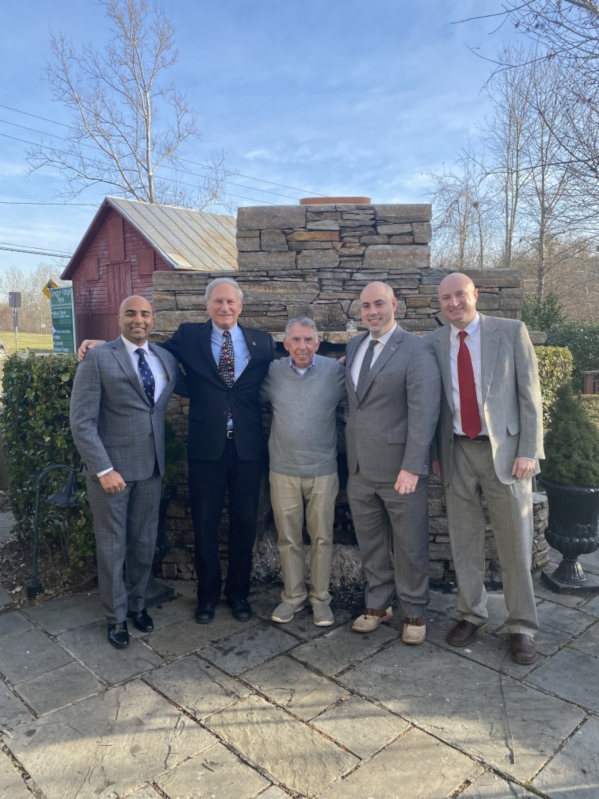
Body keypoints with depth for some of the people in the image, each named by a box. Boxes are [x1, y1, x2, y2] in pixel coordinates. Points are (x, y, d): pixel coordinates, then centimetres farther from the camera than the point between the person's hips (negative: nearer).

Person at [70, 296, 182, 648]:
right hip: (111, 468, -4)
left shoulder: (167, 358, 6)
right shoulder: (98, 359, -9)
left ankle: (137, 603, 38)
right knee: (112, 546, 10)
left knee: (145, 543, 16)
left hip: (151, 467, 4)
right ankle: (116, 616, 29)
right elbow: (82, 421, -12)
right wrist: (103, 469, -16)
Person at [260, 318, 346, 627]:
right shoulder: (272, 372, 1)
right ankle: (292, 596, 28)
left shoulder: (335, 370, -5)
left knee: (322, 537, 9)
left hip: (323, 471, -1)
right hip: (283, 471, 2)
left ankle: (320, 598, 26)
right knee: (288, 538, 12)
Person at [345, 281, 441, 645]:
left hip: (400, 469, -5)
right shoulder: (354, 346, 11)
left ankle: (414, 613, 29)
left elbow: (425, 411, -17)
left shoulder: (416, 349, -10)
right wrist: (351, 454, 11)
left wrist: (412, 467, -22)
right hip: (360, 469, 6)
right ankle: (378, 604, 36)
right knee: (371, 544, 18)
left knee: (410, 546, 9)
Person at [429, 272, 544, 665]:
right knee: (465, 541, 11)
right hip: (458, 452, 3)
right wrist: (435, 453, 6)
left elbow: (529, 394, -3)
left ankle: (522, 627, 23)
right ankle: (472, 614, 29)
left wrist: (529, 451, -9)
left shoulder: (512, 331, -2)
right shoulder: (434, 342, 4)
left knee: (515, 544, 6)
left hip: (505, 451, -2)